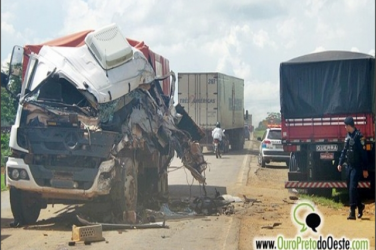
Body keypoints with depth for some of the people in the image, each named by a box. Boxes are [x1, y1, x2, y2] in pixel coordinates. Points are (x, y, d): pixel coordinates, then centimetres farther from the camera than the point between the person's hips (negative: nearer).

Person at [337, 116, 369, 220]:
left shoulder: (358, 136, -15)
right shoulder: (348, 136, 10)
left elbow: (363, 153, -14)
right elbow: (344, 150, 18)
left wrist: (365, 169, -14)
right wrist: (340, 163, 8)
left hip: (357, 167, -8)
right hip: (349, 166, 8)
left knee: (353, 188, -14)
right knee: (350, 188, 14)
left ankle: (352, 211, -13)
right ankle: (360, 206, 32)